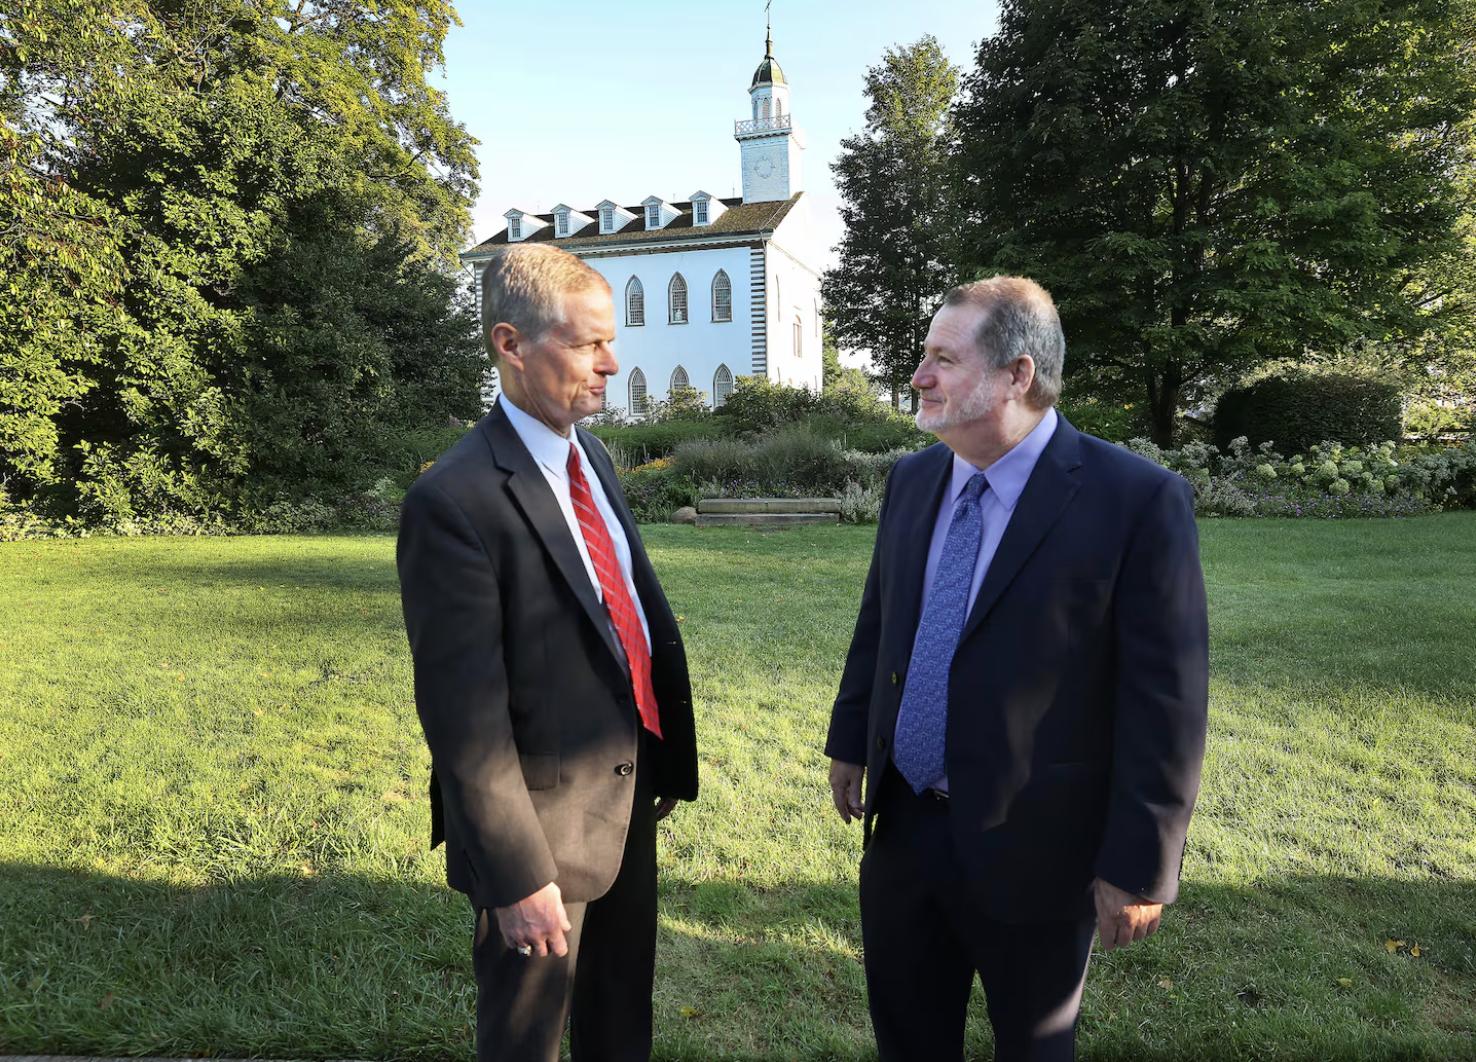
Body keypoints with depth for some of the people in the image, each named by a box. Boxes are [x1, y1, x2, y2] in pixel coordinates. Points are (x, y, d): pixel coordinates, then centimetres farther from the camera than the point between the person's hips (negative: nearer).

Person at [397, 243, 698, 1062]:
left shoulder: (591, 457, 4)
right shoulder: (455, 501, -23)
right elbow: (464, 718, -22)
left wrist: (663, 759, 9)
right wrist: (518, 875, -18)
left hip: (629, 796, 7)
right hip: (546, 820, -7)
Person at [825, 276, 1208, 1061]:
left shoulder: (1138, 500, -18)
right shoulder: (912, 481, 1)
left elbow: (1165, 701, -17)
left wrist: (1140, 867, -14)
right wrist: (849, 741, 15)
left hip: (1030, 844, -5)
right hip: (901, 822, 5)